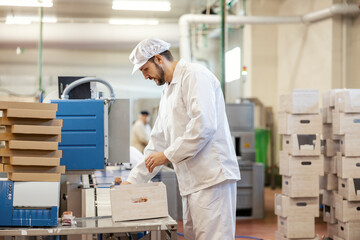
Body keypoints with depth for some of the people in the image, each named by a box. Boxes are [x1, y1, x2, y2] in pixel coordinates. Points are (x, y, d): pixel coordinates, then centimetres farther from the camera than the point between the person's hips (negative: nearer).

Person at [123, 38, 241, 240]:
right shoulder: (168, 91, 23)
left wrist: (168, 155, -14)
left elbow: (204, 125, -21)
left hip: (212, 178, -10)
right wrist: (134, 180, 20)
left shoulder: (194, 75, -7)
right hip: (192, 183, 10)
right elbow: (158, 141, 25)